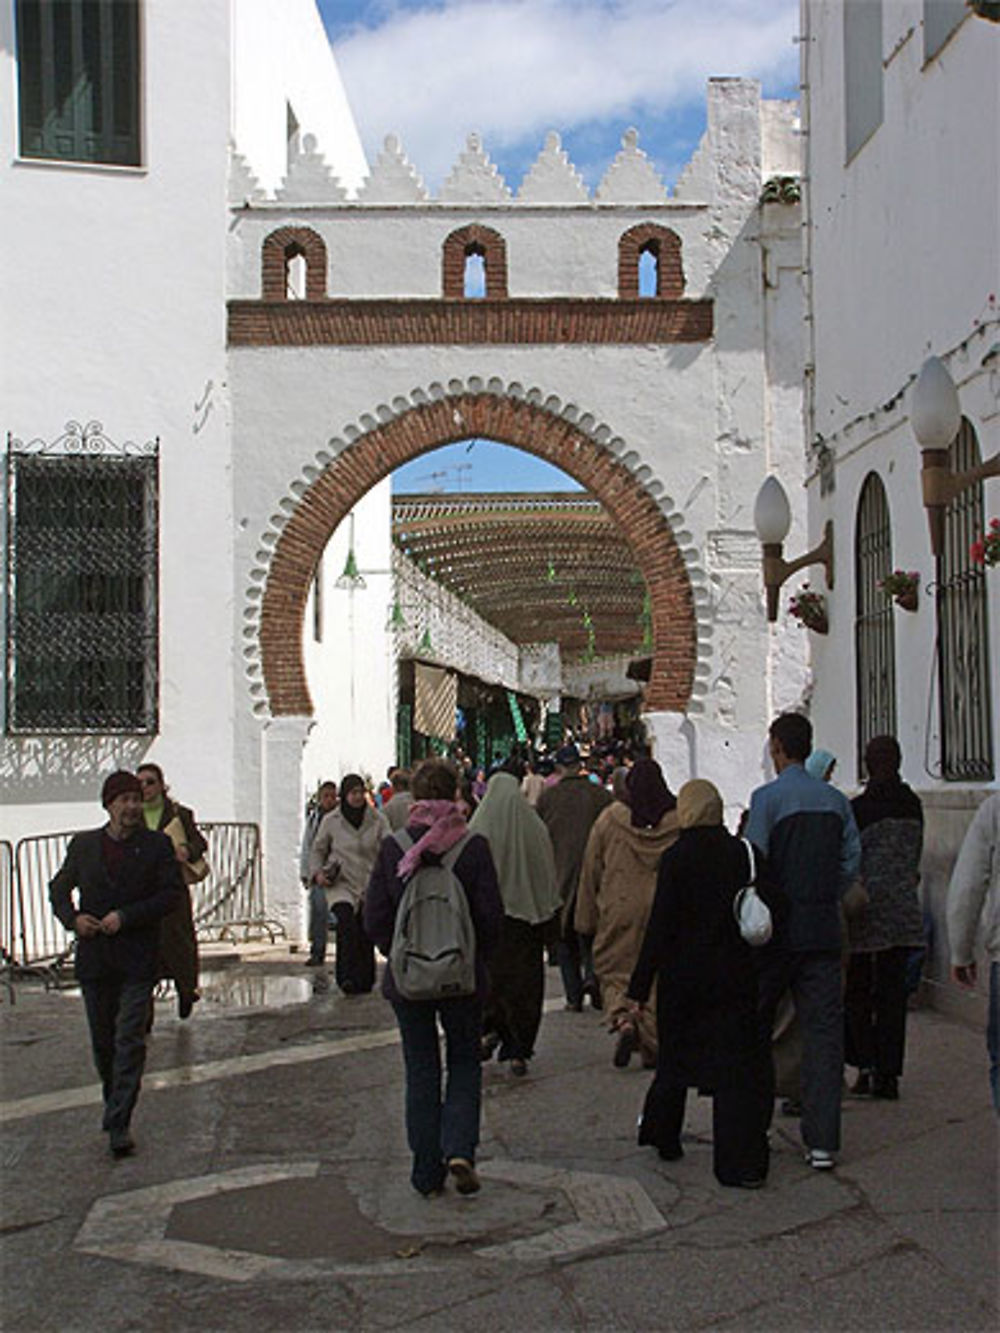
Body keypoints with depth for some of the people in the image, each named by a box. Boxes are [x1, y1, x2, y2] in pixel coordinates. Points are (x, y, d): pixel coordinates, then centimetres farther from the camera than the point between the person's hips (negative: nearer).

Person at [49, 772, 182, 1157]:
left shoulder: (157, 845, 0)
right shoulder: (84, 845, 8)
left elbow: (171, 893, -5)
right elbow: (59, 889, 15)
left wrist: (126, 916, -14)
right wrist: (73, 919, -4)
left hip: (137, 957, -3)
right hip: (94, 957, 3)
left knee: (129, 1040, -9)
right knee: (102, 1041, 13)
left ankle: (119, 1124, -7)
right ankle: (113, 1103, 33)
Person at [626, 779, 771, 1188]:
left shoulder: (676, 858, -12)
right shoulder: (741, 853, -3)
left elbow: (660, 927, -12)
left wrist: (639, 987, -7)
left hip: (683, 975, -2)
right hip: (734, 976, 2)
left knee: (675, 1056, 16)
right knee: (735, 1064, 4)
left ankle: (661, 1135, 32)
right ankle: (741, 1162, 0)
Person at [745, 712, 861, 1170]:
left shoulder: (767, 797, -8)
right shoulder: (836, 800, 6)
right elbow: (852, 862, 6)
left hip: (777, 927, -4)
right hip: (823, 929, 4)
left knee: (756, 1027, 11)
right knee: (824, 1030, 3)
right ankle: (822, 1141, 1)